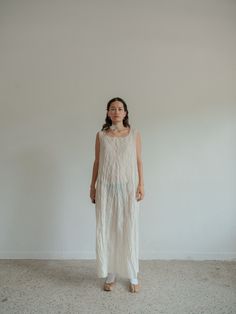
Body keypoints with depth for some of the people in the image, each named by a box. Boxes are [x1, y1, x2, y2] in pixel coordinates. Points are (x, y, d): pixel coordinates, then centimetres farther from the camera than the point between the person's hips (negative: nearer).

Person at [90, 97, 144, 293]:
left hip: (128, 187, -1)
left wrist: (141, 184, -4)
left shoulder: (135, 134, 3)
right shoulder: (101, 135, 4)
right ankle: (110, 274, 25)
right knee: (106, 229, 7)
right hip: (106, 188, 1)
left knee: (129, 230, 5)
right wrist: (93, 186, 6)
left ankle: (133, 275, 23)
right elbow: (97, 162, 8)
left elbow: (138, 161, 3)